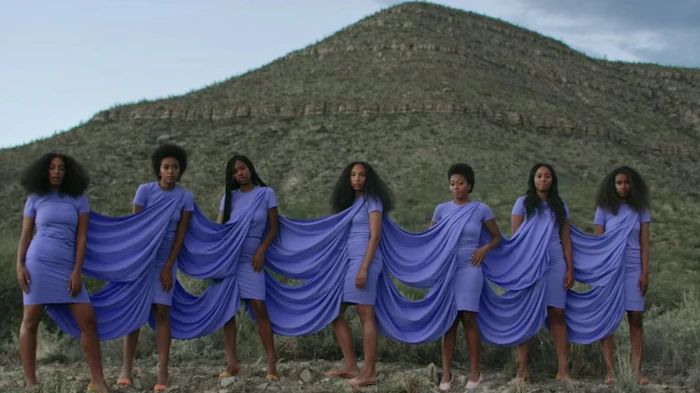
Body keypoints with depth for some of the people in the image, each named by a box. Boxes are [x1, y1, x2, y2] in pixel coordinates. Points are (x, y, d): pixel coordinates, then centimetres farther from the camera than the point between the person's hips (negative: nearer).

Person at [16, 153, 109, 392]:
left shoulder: (78, 199, 7)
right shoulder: (35, 198, 7)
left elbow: (82, 237, 3)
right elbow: (25, 235, 7)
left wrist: (77, 271, -6)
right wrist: (19, 266, -6)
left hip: (66, 267, 1)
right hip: (38, 262, -1)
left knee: (88, 320, -5)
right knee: (30, 321, -1)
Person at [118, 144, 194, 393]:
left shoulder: (186, 198, -7)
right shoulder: (145, 190, -10)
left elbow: (180, 235, -7)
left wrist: (168, 267, -11)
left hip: (164, 262, 0)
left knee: (161, 313, -7)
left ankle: (162, 372, -7)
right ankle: (126, 369, 4)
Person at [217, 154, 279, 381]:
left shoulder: (266, 193, 3)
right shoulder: (229, 197, 10)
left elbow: (273, 227, 3)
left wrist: (261, 251, -8)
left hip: (250, 259, -3)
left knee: (259, 307, -10)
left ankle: (271, 362, -7)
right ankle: (232, 363, 1)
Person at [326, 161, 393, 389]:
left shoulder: (372, 200, -3)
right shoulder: (351, 202, 20)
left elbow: (375, 235, -11)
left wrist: (364, 267, -20)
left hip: (364, 260, -9)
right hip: (348, 261, 9)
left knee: (366, 315, -10)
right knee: (336, 312, 6)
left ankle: (369, 372, -10)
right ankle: (350, 366, 11)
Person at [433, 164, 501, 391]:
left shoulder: (481, 209, 0)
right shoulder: (442, 209, 5)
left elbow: (497, 238, 9)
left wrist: (485, 249, -9)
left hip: (469, 269, -2)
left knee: (468, 318, -6)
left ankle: (475, 372, 3)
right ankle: (446, 373, 4)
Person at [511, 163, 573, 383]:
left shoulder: (560, 206, 13)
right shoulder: (523, 203, 5)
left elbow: (566, 239, 10)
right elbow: (514, 237, 2)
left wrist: (570, 268, 3)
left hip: (555, 263, 2)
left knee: (557, 313, -2)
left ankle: (563, 370, -4)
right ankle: (522, 369, -2)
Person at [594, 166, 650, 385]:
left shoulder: (640, 209, 6)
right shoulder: (604, 209, 2)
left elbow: (644, 244, 4)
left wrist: (645, 272, -3)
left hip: (633, 269, 1)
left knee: (636, 318, -2)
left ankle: (637, 370, 0)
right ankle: (610, 370, 0)